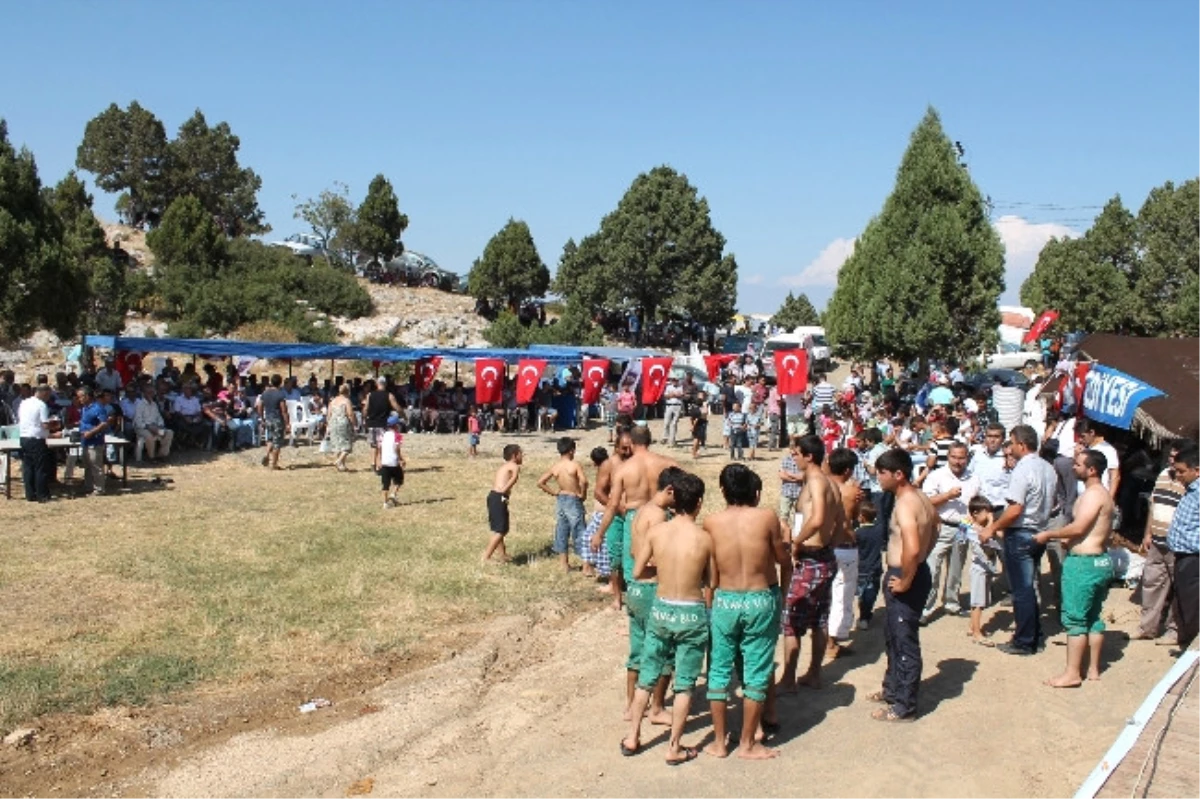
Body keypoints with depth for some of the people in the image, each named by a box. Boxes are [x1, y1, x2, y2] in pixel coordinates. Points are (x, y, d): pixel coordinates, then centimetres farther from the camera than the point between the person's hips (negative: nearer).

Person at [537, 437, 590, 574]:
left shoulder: (554, 467, 0)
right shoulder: (575, 465, -14)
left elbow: (540, 482, -1)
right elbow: (583, 480, -28)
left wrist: (553, 492, 5)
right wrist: (582, 494, -13)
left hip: (560, 500, 5)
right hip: (573, 501, -5)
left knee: (561, 532, 12)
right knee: (579, 533, 1)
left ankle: (565, 565, 19)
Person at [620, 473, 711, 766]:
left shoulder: (656, 531, -7)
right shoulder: (704, 538, -12)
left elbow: (637, 571, 0)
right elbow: (711, 582, -2)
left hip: (660, 610, 3)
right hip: (692, 614, -2)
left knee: (646, 677, 17)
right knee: (684, 684, 10)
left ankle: (632, 738, 27)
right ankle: (674, 748, 16)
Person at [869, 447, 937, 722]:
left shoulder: (905, 505, -24)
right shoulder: (921, 499, 7)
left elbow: (912, 548, -37)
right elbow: (933, 532, 22)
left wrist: (905, 581, -24)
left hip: (904, 577, -10)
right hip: (917, 572, 10)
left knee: (905, 643, 2)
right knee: (893, 637, 24)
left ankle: (904, 707, 14)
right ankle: (892, 689, 40)